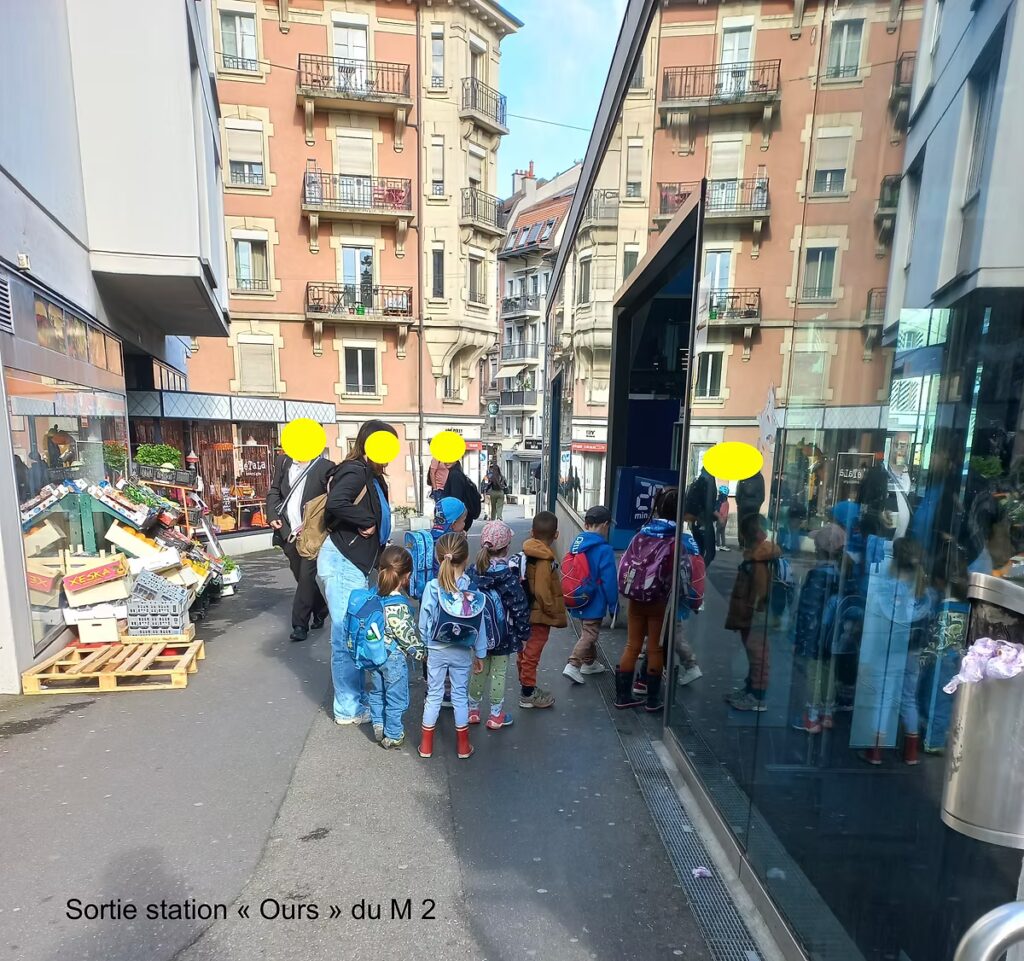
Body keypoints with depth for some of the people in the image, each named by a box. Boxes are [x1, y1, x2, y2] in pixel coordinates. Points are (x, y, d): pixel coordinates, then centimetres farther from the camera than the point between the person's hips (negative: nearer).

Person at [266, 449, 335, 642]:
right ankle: (320, 611, 32)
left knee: (307, 576, -4)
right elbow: (274, 491, 15)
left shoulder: (325, 467, -8)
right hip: (288, 532, 5)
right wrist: (272, 516, 1)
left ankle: (300, 624, 6)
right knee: (302, 577, 14)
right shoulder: (283, 462, 8)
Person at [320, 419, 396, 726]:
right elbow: (336, 503, -32)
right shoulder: (356, 471, -13)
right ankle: (349, 709, 14)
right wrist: (368, 523, -19)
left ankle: (357, 698, 31)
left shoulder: (372, 477, 15)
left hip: (354, 564, 9)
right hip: (342, 562, -9)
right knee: (347, 636, 1)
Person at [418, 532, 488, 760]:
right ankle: (463, 746, 28)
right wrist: (480, 654, 6)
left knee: (434, 695, 15)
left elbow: (423, 623, -10)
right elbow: (480, 626, -7)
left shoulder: (432, 588, -18)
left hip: (436, 651, 0)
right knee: (460, 695, 15)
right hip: (463, 653, 1)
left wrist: (425, 646, 8)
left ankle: (426, 745, 28)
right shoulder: (474, 591, -15)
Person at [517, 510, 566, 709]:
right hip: (539, 615, -8)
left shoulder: (527, 552, 2)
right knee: (532, 653, 4)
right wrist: (556, 614, -13)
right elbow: (543, 592, -26)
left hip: (527, 612, 8)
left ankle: (526, 686, 34)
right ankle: (528, 694, 17)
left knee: (526, 651, 19)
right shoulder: (544, 560, -23)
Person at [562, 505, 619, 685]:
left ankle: (589, 662, 38)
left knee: (587, 631, 23)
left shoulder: (576, 543, -2)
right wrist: (613, 606, -5)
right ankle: (573, 665, -5)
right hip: (594, 603, -7)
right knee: (589, 634, 4)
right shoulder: (604, 549, -21)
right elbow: (609, 581, -17)